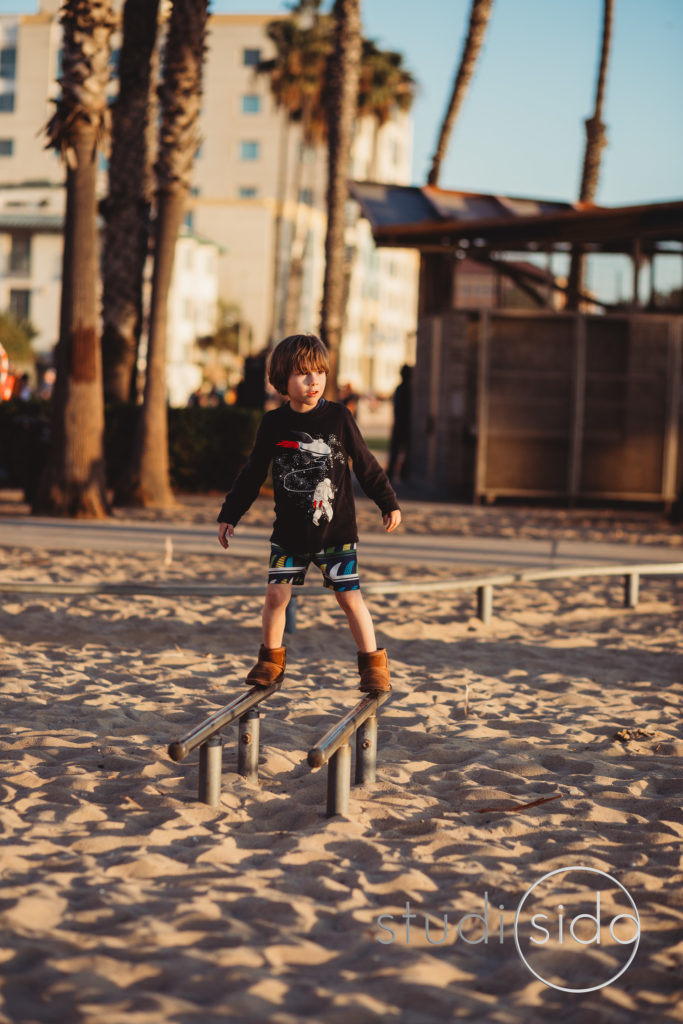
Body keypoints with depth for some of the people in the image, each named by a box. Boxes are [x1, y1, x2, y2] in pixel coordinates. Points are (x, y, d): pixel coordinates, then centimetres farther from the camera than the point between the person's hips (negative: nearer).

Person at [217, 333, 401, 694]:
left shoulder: (338, 417, -5)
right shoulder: (273, 424, -2)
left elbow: (366, 464, 4)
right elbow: (253, 474, 7)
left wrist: (388, 503, 7)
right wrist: (229, 515, 6)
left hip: (336, 531, -2)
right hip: (288, 533, 2)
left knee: (350, 596, -2)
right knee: (276, 594, 1)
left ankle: (373, 663, 12)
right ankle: (271, 658, 22)